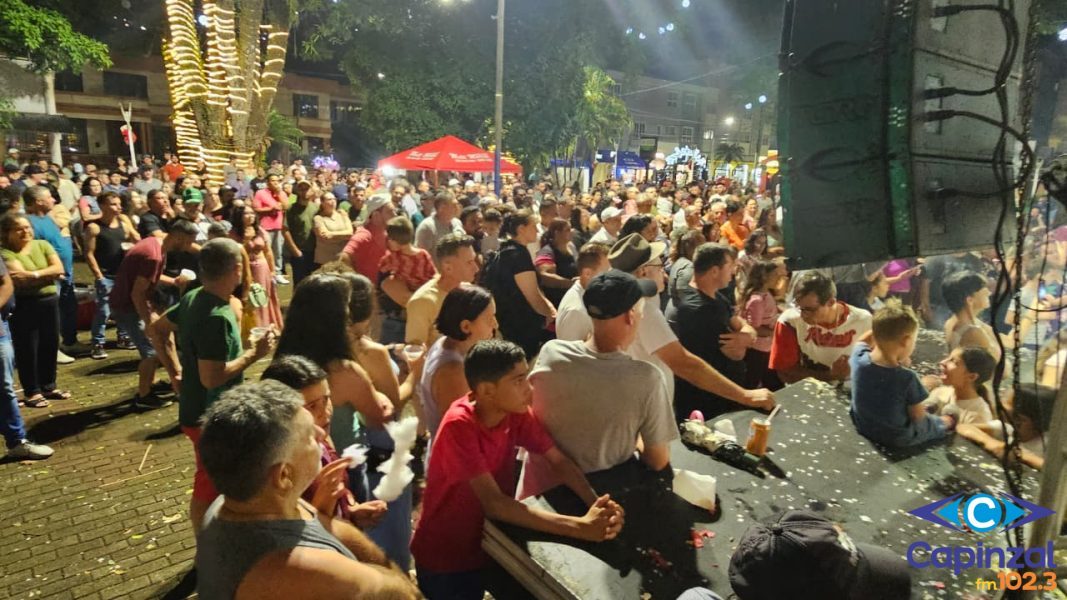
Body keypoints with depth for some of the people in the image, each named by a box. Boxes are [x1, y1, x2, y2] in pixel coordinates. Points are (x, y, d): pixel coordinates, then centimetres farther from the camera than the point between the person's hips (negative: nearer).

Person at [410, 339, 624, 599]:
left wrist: (596, 504, -26)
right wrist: (581, 527, -38)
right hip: (444, 557, -5)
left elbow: (559, 461, -7)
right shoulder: (459, 426, -31)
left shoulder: (516, 411, -12)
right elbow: (494, 503, -35)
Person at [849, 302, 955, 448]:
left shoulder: (859, 357, -19)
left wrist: (880, 329, -2)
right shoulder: (906, 377, -30)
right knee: (949, 420, 22)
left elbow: (860, 342, 8)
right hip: (897, 439, -5)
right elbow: (918, 417, -16)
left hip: (863, 427, 5)